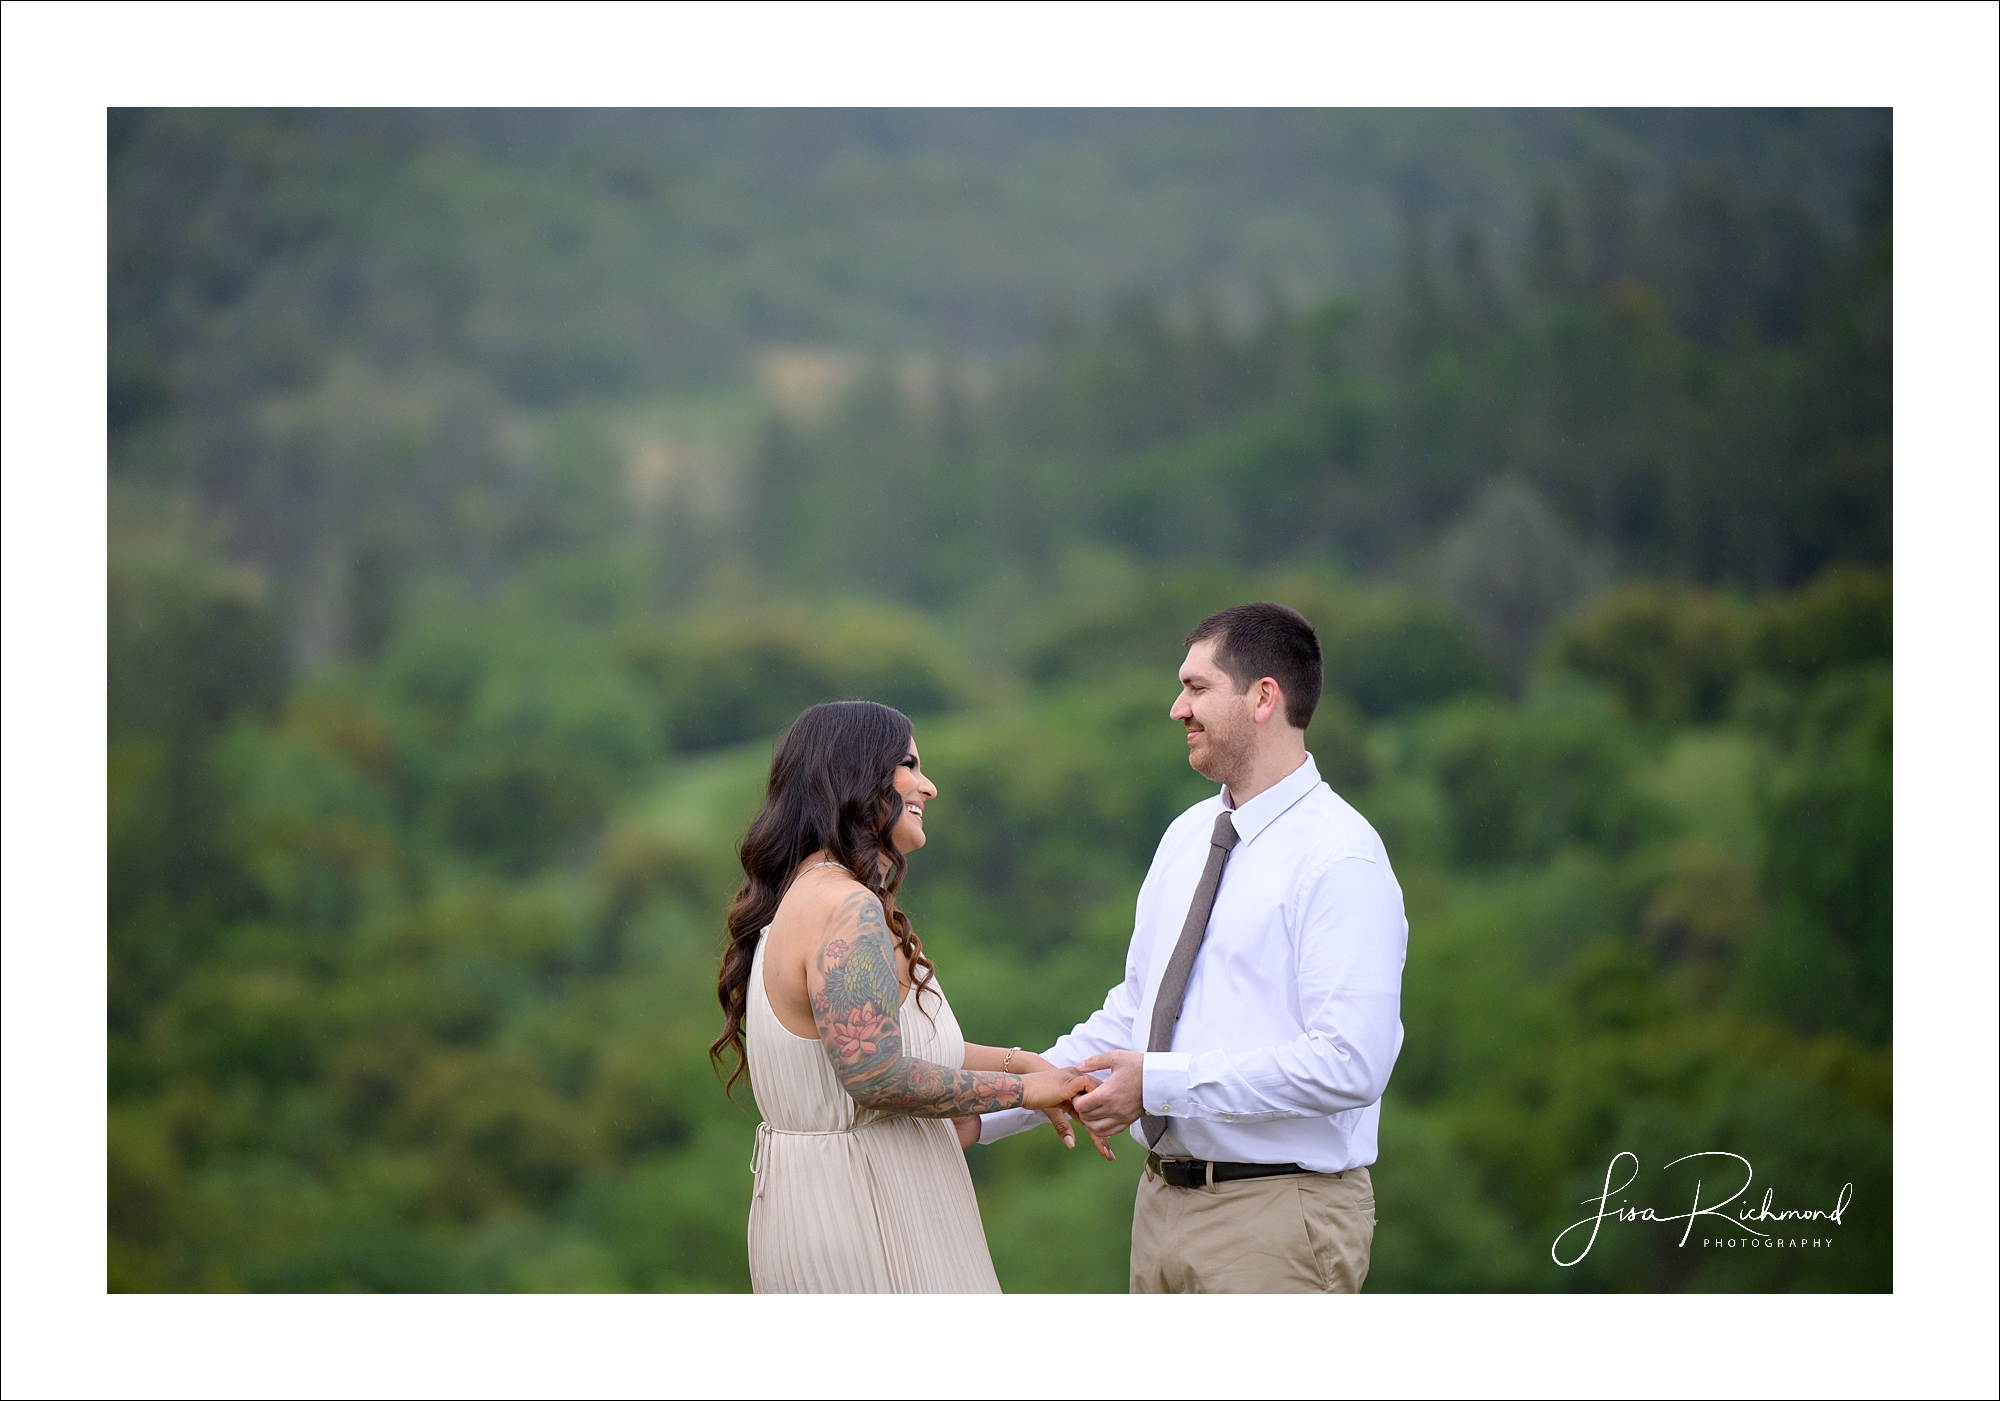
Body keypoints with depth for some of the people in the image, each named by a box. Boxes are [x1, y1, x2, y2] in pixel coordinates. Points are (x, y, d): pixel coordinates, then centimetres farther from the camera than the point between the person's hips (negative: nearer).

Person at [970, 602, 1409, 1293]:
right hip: (1166, 1203, 8)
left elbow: (1348, 1064, -23)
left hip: (1278, 1216, -8)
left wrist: (1158, 1082, -20)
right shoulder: (1187, 837, 13)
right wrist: (987, 1112, 10)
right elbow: (1131, 1017, 18)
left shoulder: (1341, 860, -13)